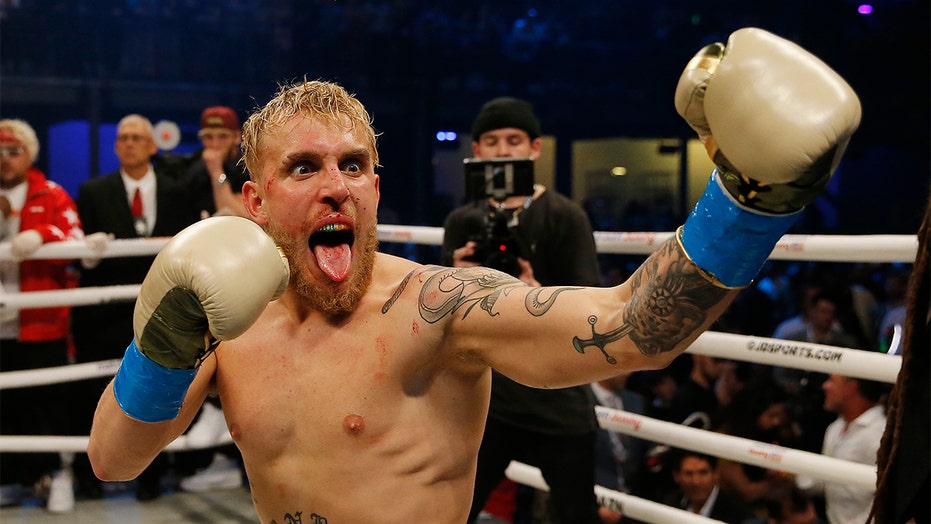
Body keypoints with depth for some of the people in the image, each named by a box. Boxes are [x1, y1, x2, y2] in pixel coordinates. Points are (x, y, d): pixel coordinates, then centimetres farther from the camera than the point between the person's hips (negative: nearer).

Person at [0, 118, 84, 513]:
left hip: (42, 320, -3)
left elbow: (74, 240, -8)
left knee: (48, 400, 3)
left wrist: (40, 235, -25)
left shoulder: (52, 196, 4)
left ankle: (56, 472, 14)